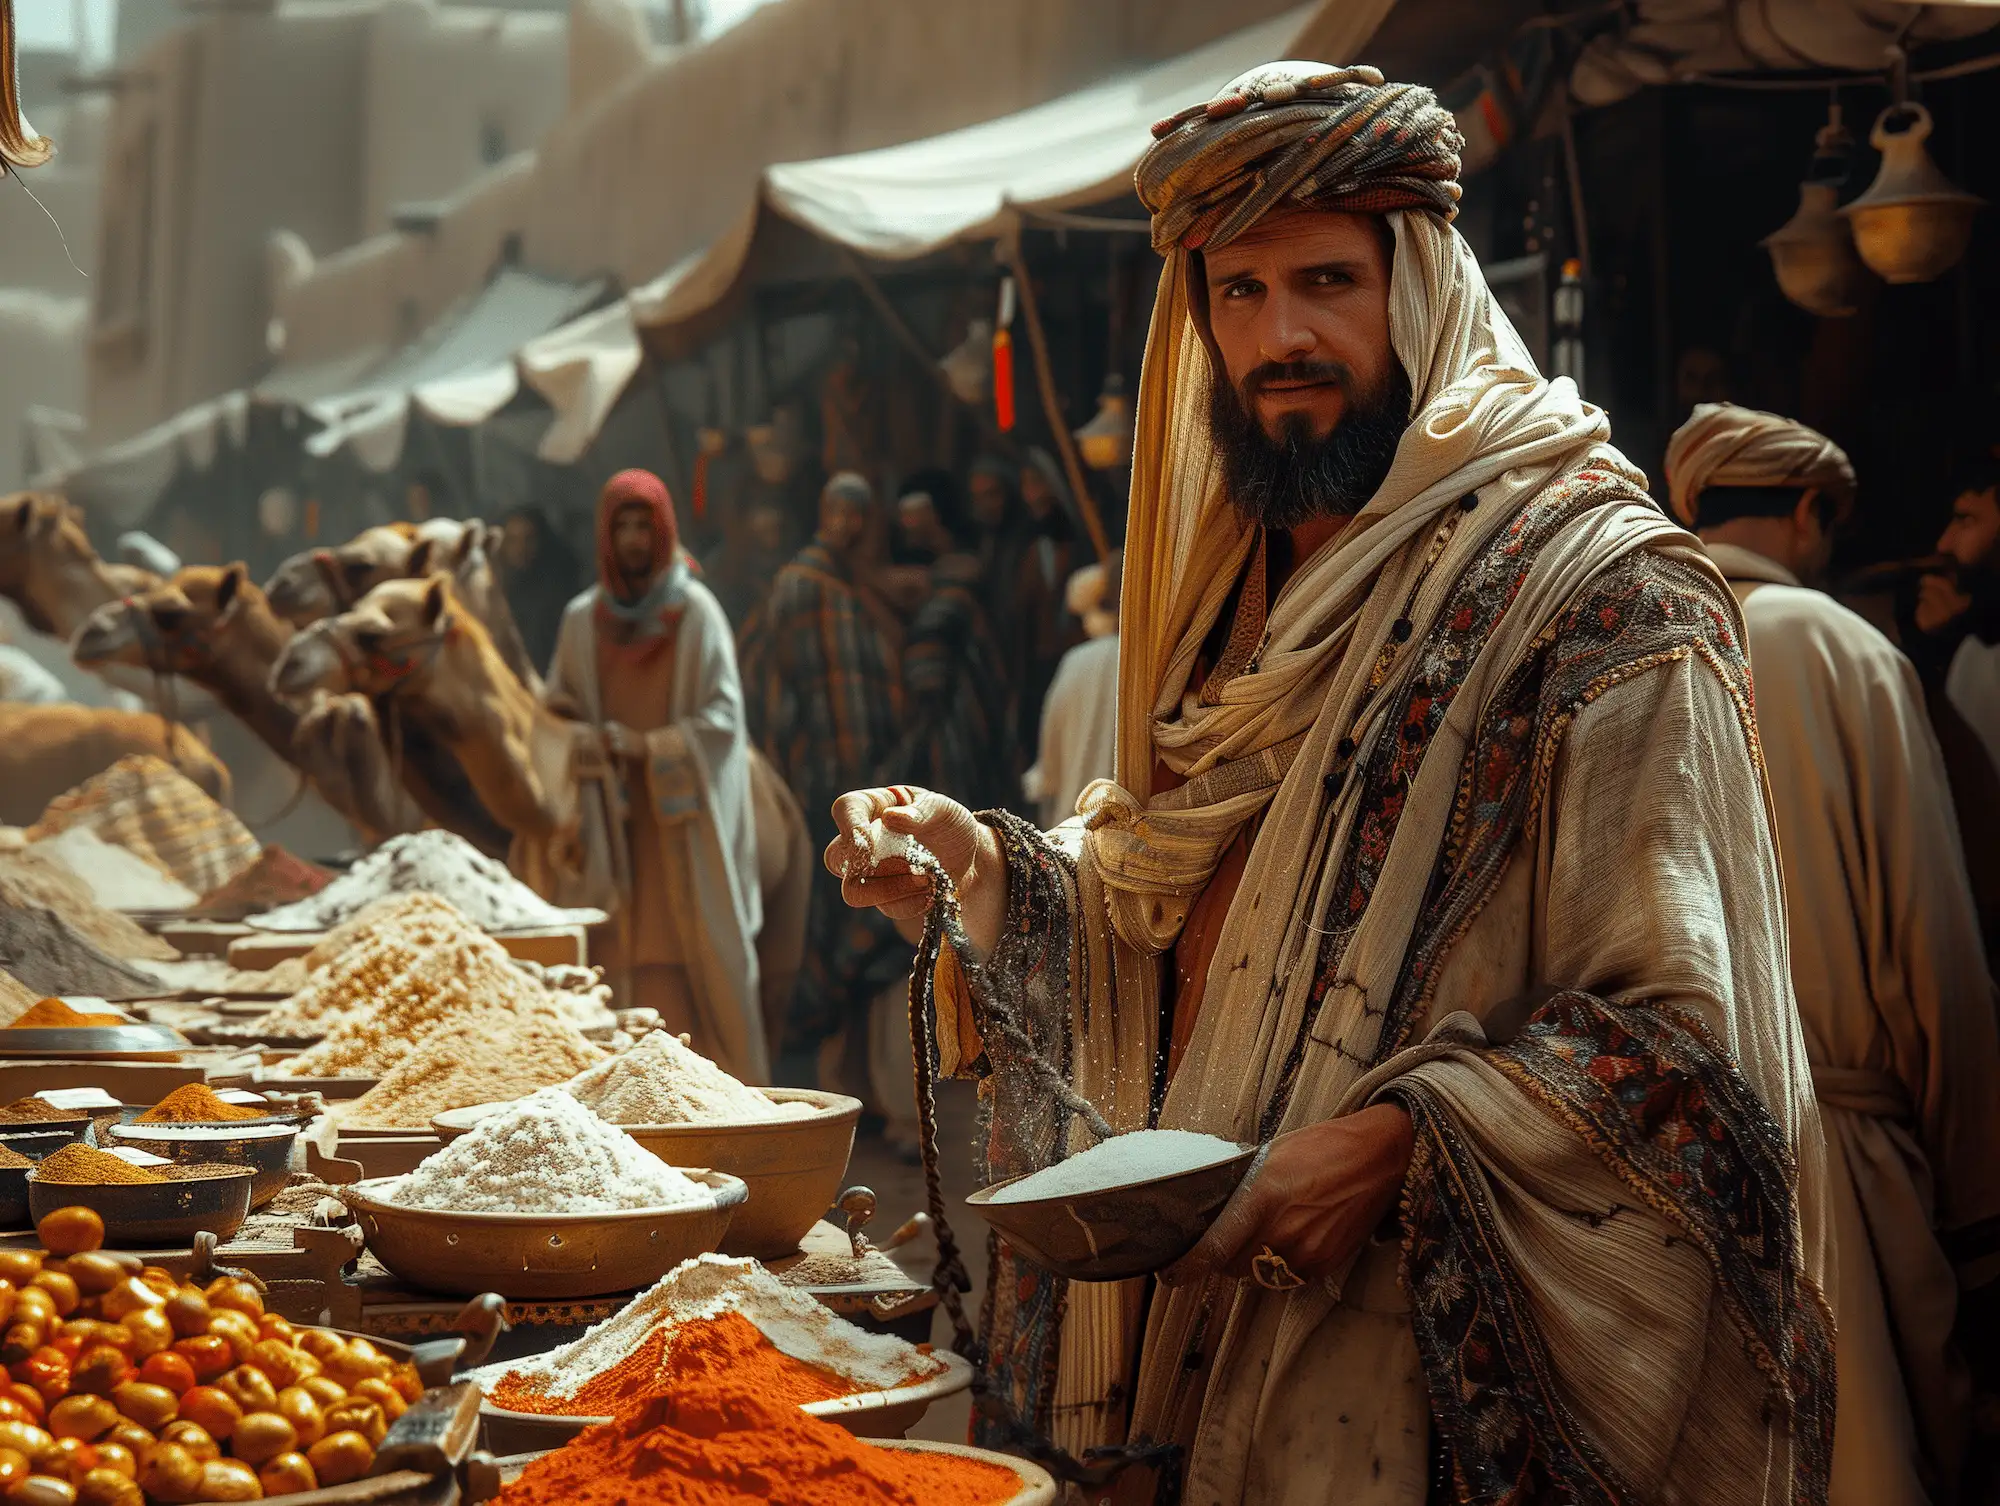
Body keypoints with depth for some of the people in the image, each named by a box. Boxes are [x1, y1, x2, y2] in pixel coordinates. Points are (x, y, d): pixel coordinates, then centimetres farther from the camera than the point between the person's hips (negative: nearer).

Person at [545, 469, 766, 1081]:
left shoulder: (695, 611, -1)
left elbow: (724, 715, -5)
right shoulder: (582, 618, 9)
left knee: (704, 953, -4)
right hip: (621, 818, 3)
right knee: (644, 961, -3)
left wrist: (650, 745, -15)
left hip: (687, 811, -2)